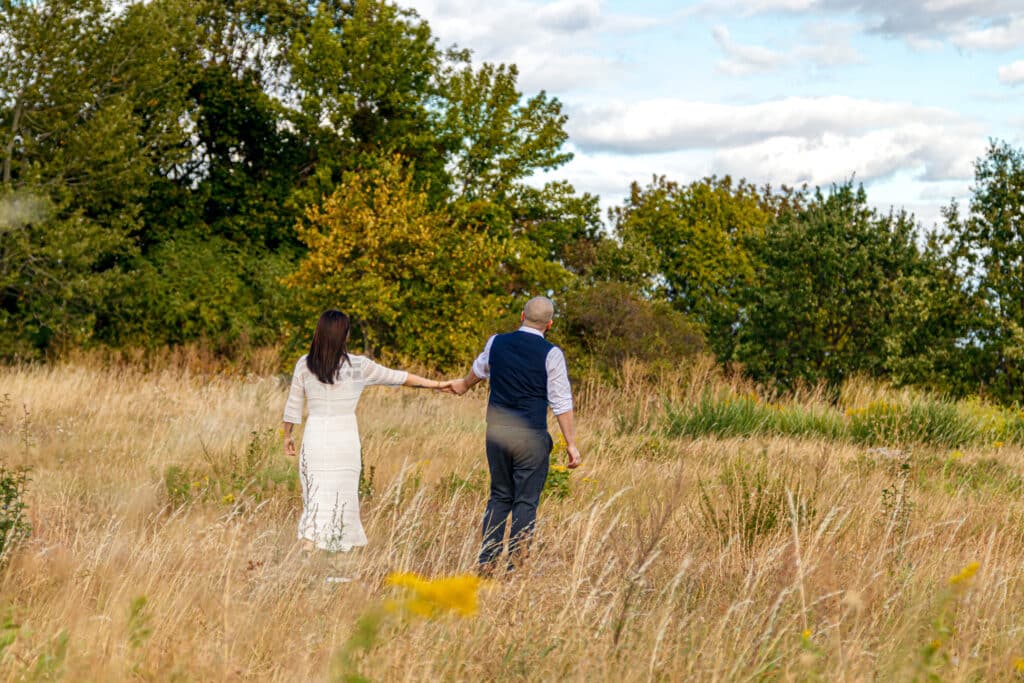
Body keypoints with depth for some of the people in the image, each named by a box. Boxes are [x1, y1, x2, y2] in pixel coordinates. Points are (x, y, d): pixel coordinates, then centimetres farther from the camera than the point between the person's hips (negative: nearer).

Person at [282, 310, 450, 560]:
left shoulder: (304, 365, -2)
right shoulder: (358, 366, -4)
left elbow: (293, 405, 4)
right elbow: (397, 377, 5)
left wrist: (288, 435, 19)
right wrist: (436, 384, 16)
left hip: (315, 436, 1)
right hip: (345, 438, -1)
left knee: (316, 493, 5)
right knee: (343, 493, 10)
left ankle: (308, 544, -10)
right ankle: (344, 546, 17)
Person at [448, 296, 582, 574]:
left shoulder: (496, 343, 7)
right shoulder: (551, 354, -6)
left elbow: (480, 369, 30)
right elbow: (561, 404, -6)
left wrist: (465, 384, 51)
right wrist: (571, 443, 1)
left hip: (497, 434, 4)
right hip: (531, 437, -4)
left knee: (499, 497, 15)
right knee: (526, 502, 1)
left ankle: (487, 564, 10)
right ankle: (515, 568, -1)